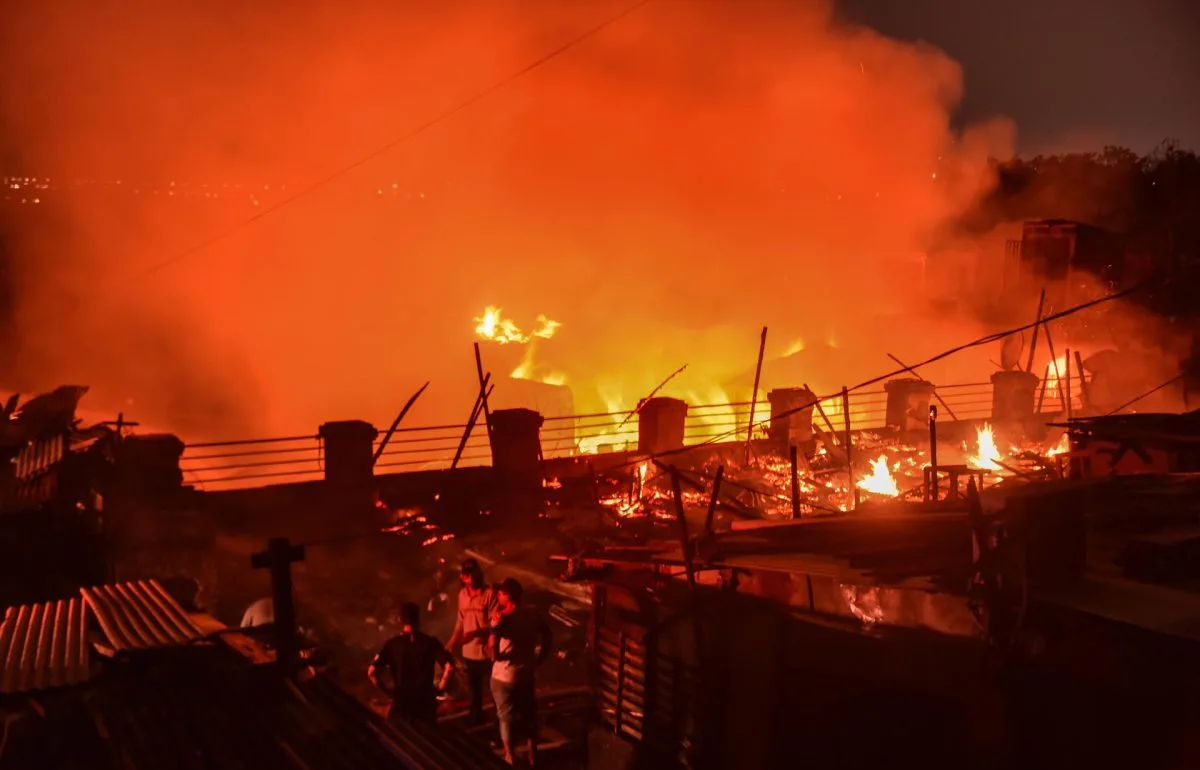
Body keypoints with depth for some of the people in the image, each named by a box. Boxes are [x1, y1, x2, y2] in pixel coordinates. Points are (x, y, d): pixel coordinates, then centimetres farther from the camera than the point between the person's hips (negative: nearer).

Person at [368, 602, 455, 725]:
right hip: (425, 703, 1)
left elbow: (371, 672, -14)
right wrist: (440, 688, -5)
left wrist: (386, 690, 0)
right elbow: (449, 667, -19)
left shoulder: (392, 644, -5)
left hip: (400, 704, 0)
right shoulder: (430, 642, -6)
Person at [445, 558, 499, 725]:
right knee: (473, 690, 20)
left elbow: (495, 622, -16)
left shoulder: (489, 593, -15)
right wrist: (452, 644, 5)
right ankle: (476, 719, 36)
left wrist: (476, 632, -29)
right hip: (469, 651, 5)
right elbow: (461, 621, 10)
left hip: (487, 650, -5)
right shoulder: (462, 594, 3)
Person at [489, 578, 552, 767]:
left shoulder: (503, 617, -20)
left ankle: (509, 759, 20)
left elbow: (492, 644, -32)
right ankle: (532, 757, 27)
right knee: (528, 714, 17)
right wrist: (538, 659, 14)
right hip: (526, 674, 5)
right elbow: (546, 636, 9)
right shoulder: (532, 615, -1)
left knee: (506, 717, 10)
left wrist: (495, 656, -12)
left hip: (504, 675, -5)